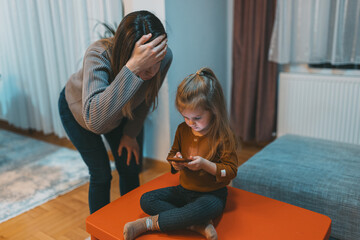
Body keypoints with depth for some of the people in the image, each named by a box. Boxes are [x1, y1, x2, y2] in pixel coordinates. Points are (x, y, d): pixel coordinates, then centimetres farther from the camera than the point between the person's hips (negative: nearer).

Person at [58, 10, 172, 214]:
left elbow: (145, 100, -10)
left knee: (130, 169, 8)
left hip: (118, 114, 4)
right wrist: (133, 67, -61)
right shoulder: (99, 55, -43)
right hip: (77, 108, -3)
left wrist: (131, 133, -1)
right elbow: (94, 120, -57)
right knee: (102, 176, -1)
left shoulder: (164, 57, -30)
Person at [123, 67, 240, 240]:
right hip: (184, 190, 6)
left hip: (211, 195, -6)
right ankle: (199, 225, -24)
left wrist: (205, 164, -28)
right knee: (146, 200, -10)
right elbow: (172, 154, 15)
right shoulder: (183, 130, -1)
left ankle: (149, 223, -23)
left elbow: (231, 170, -13)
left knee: (204, 208, -41)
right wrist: (175, 162, -10)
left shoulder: (223, 136, -16)